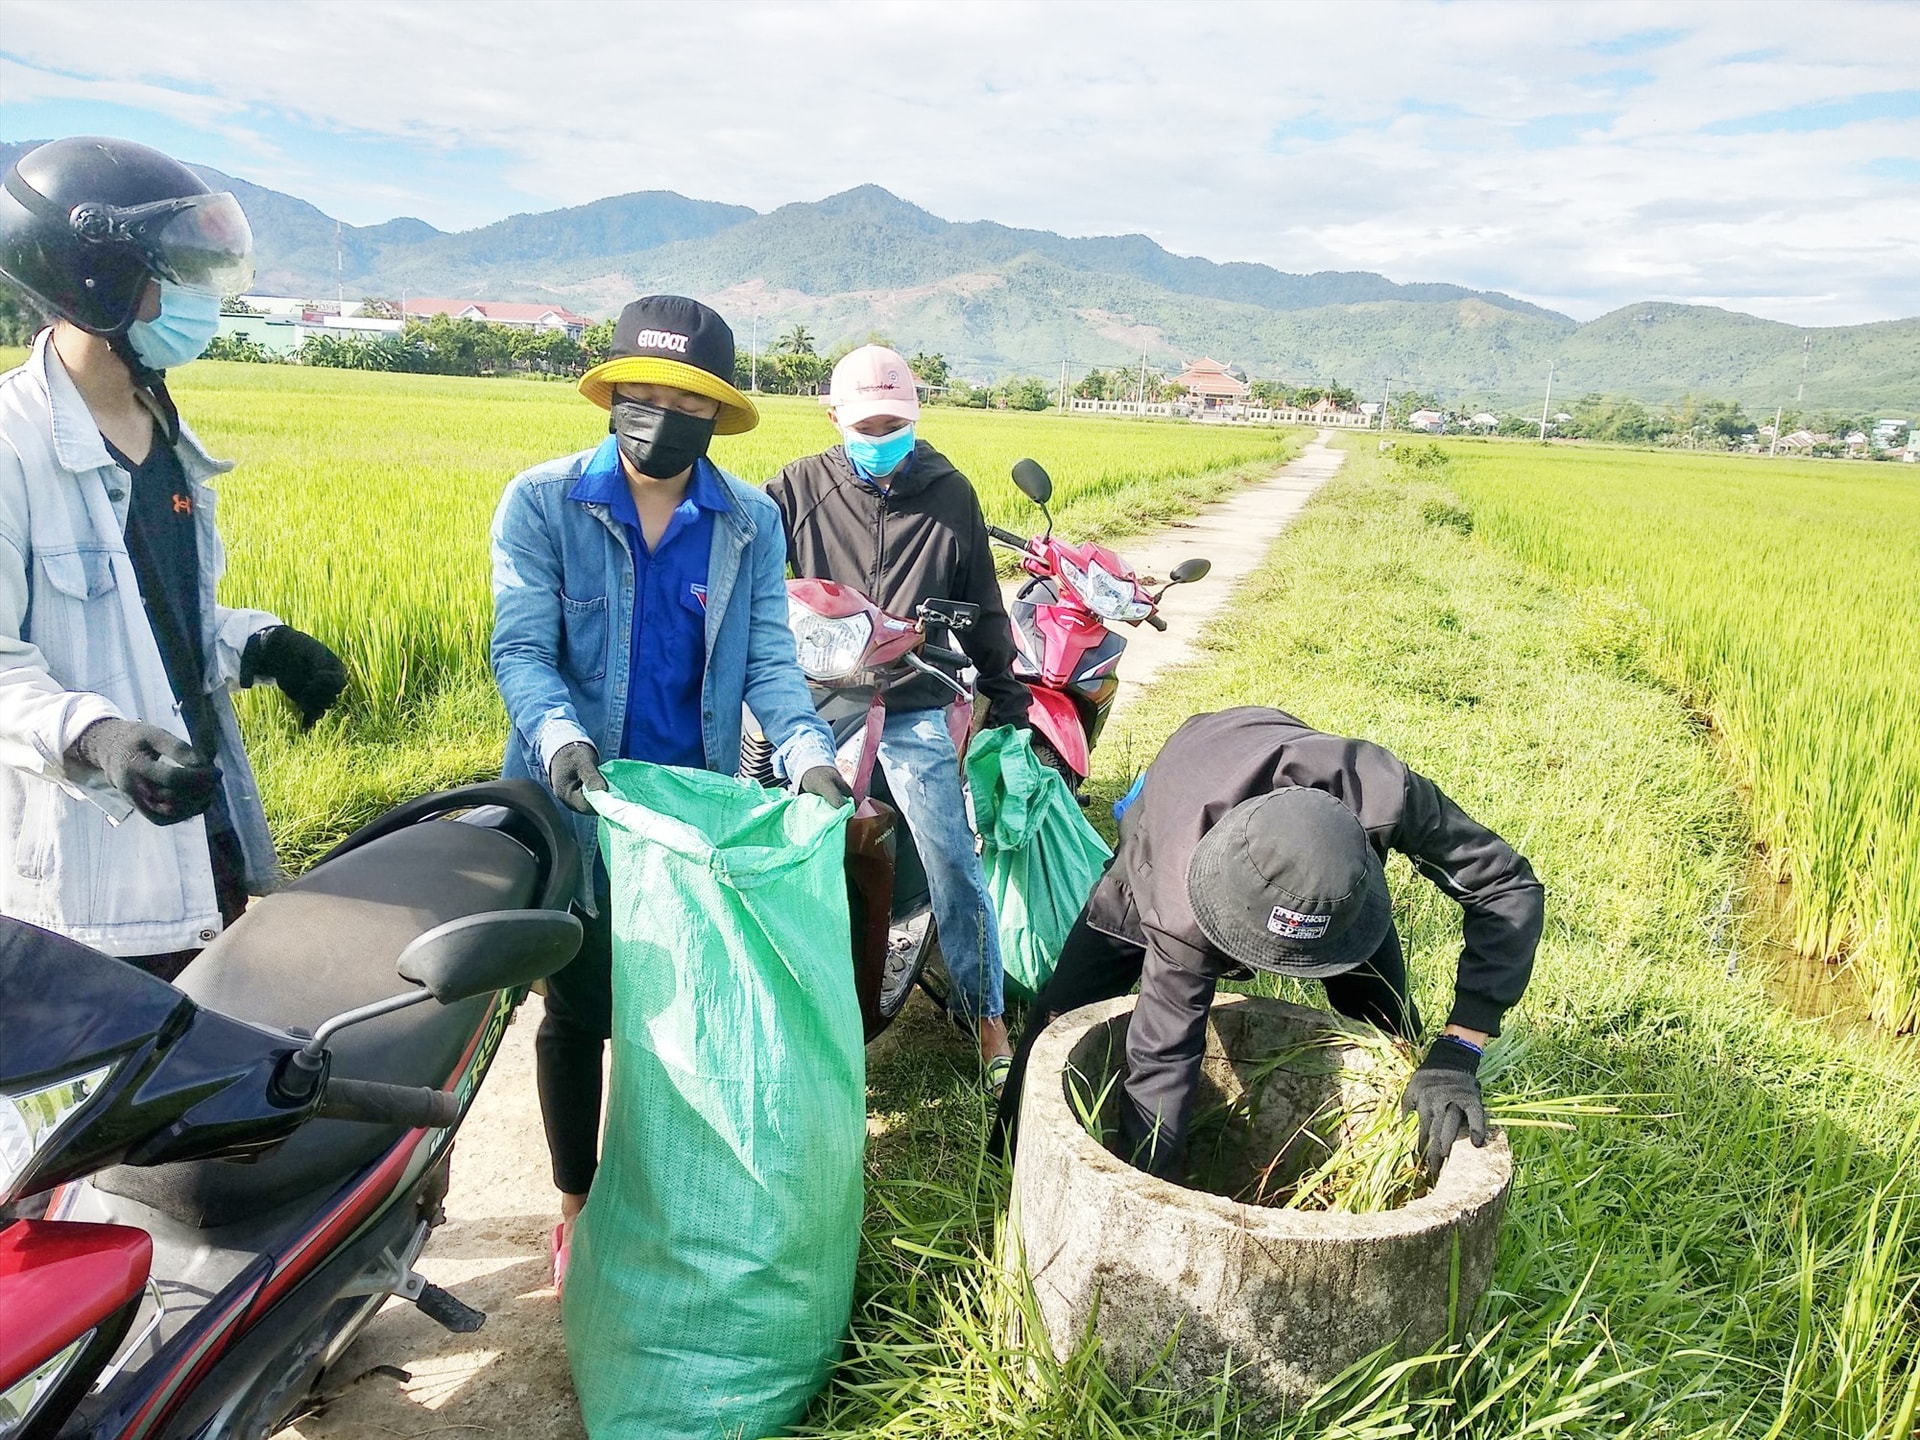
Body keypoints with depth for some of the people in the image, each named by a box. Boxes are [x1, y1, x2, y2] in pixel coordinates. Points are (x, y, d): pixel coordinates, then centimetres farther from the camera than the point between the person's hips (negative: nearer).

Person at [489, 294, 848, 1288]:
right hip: (574, 805, -2)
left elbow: (767, 659, -5)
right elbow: (520, 646, -12)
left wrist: (809, 754, -23)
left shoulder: (750, 523, 1)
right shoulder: (543, 502, -6)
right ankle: (577, 1206, 32)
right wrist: (559, 735, -31)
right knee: (579, 1010, 11)